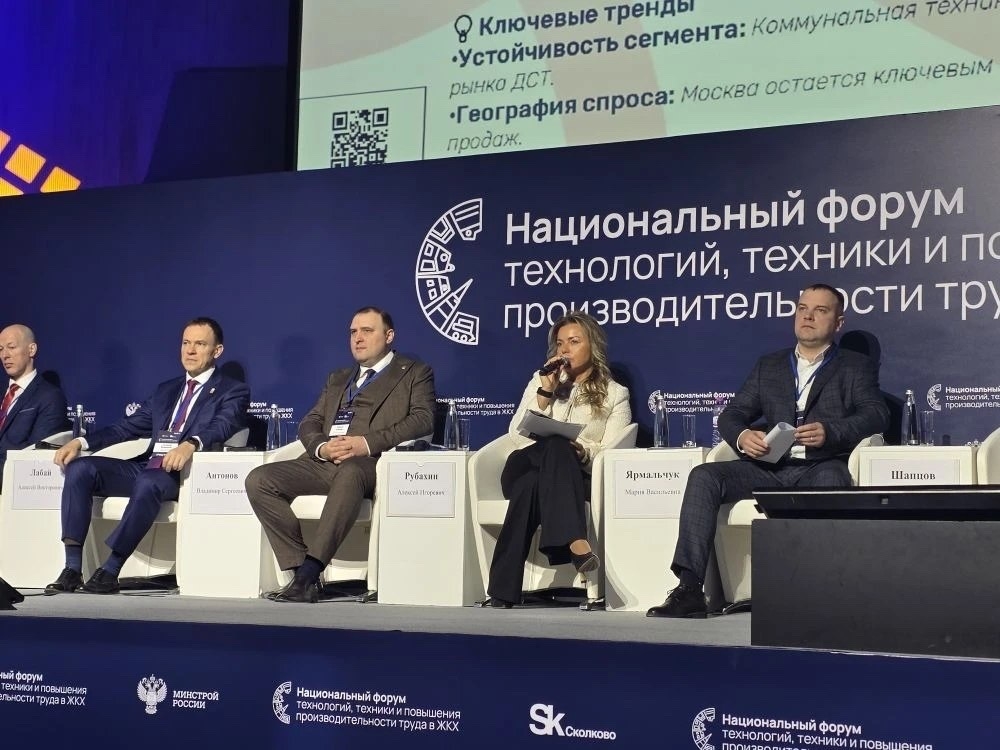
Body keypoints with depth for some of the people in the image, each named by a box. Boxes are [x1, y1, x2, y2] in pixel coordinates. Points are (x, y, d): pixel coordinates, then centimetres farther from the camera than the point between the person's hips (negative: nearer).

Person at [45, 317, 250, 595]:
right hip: (145, 467, 6)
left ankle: (110, 571, -31)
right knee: (79, 468, -15)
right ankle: (72, 569, -21)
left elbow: (222, 426, -15)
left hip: (184, 472, -6)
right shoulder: (166, 390, 26)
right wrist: (81, 442, 5)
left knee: (148, 482, -38)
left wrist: (191, 444, -37)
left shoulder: (233, 391, 5)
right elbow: (130, 425, 20)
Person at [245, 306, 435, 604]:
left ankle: (308, 574, -43)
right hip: (324, 462, 6)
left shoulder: (414, 373, 15)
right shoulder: (338, 378, 32)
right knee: (259, 479, -19)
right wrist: (321, 447, -3)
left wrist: (368, 443, -15)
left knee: (349, 473, -42)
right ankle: (301, 567, -21)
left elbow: (423, 419, -2)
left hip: (370, 464, -6)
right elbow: (309, 423, 23)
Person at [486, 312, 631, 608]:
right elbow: (517, 435, 7)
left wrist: (581, 451, -21)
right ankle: (575, 542, -54)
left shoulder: (615, 394, 13)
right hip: (526, 466, 1)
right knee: (556, 446, -36)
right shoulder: (540, 381, 22)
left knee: (531, 486, -38)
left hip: (578, 478, -1)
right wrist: (546, 391, 0)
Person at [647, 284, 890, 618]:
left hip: (820, 467, -3)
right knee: (703, 476, -23)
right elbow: (731, 414, 18)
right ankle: (689, 588, -30)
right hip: (770, 469, 3)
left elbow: (877, 415, 0)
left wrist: (829, 431, -21)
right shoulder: (768, 366, 25)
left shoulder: (856, 367, 16)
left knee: (831, 479, -39)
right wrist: (742, 436, -9)